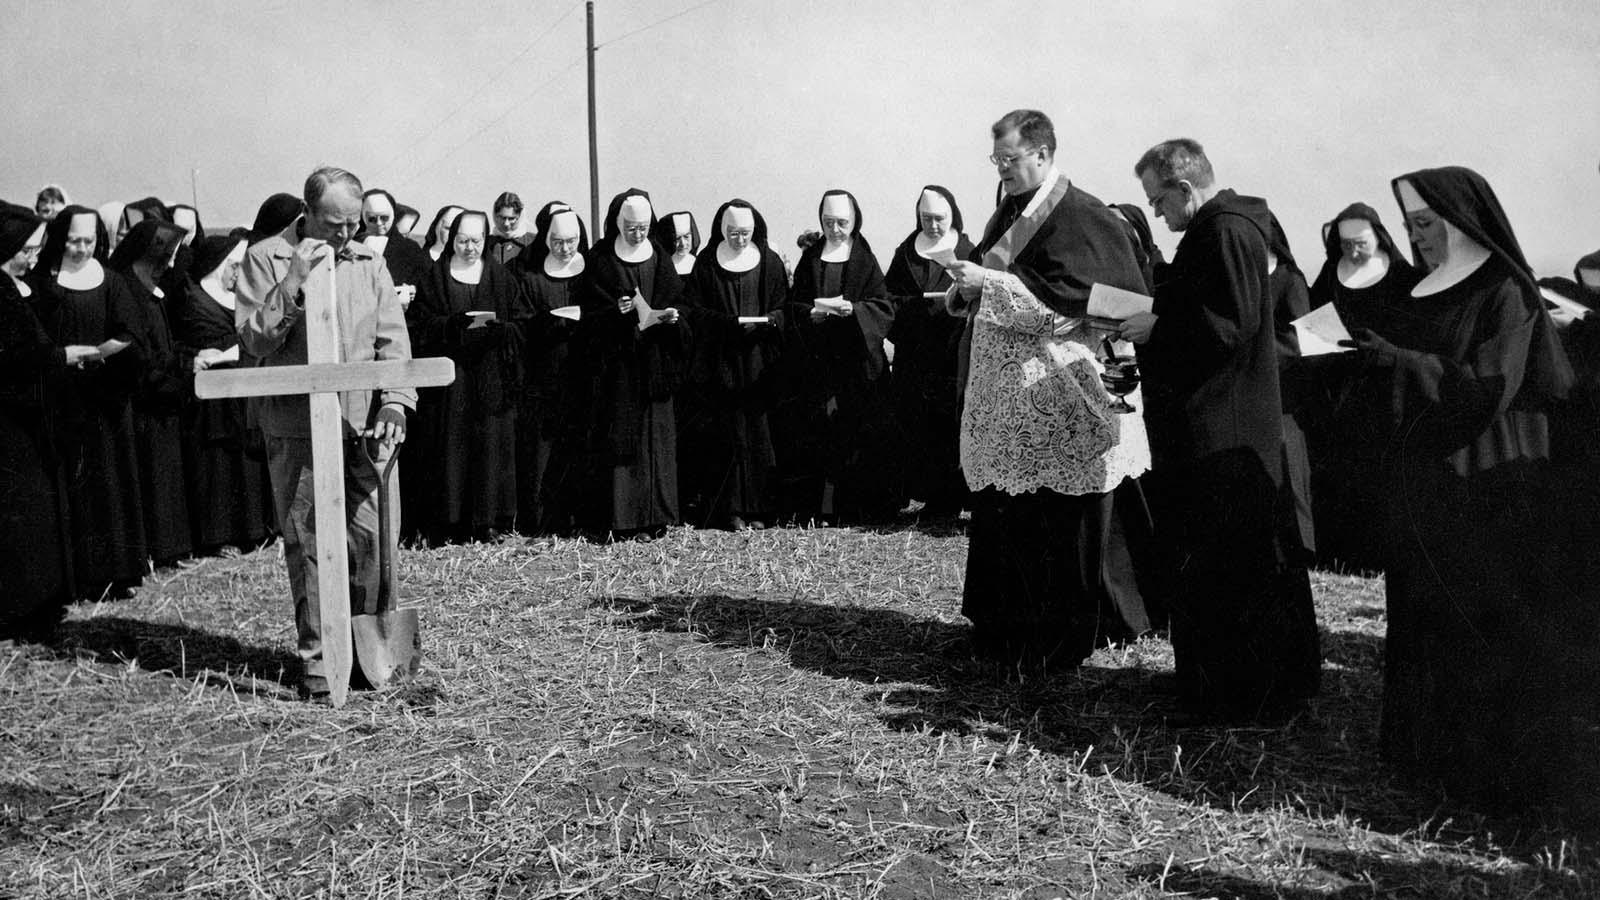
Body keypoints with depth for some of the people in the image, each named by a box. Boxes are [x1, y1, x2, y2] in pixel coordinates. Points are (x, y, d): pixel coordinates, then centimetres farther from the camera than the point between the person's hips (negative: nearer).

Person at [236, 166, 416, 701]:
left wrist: (394, 401, -6)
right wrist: (293, 283, -16)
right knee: (306, 545, 0)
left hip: (364, 424, 3)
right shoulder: (265, 259, 3)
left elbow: (392, 338, 8)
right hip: (296, 426, -2)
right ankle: (317, 659, 10)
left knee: (375, 538, -1)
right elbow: (253, 339, -5)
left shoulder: (368, 263, 12)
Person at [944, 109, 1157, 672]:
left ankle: (1060, 638, 11)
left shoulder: (1079, 218, -11)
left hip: (1056, 397, -8)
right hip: (1006, 392, 8)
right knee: (1003, 516, 11)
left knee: (1058, 525, -1)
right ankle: (1007, 629, 21)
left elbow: (1065, 298, -19)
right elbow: (988, 288, 22)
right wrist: (969, 285, -1)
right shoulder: (1008, 213, 14)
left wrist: (989, 281, -20)